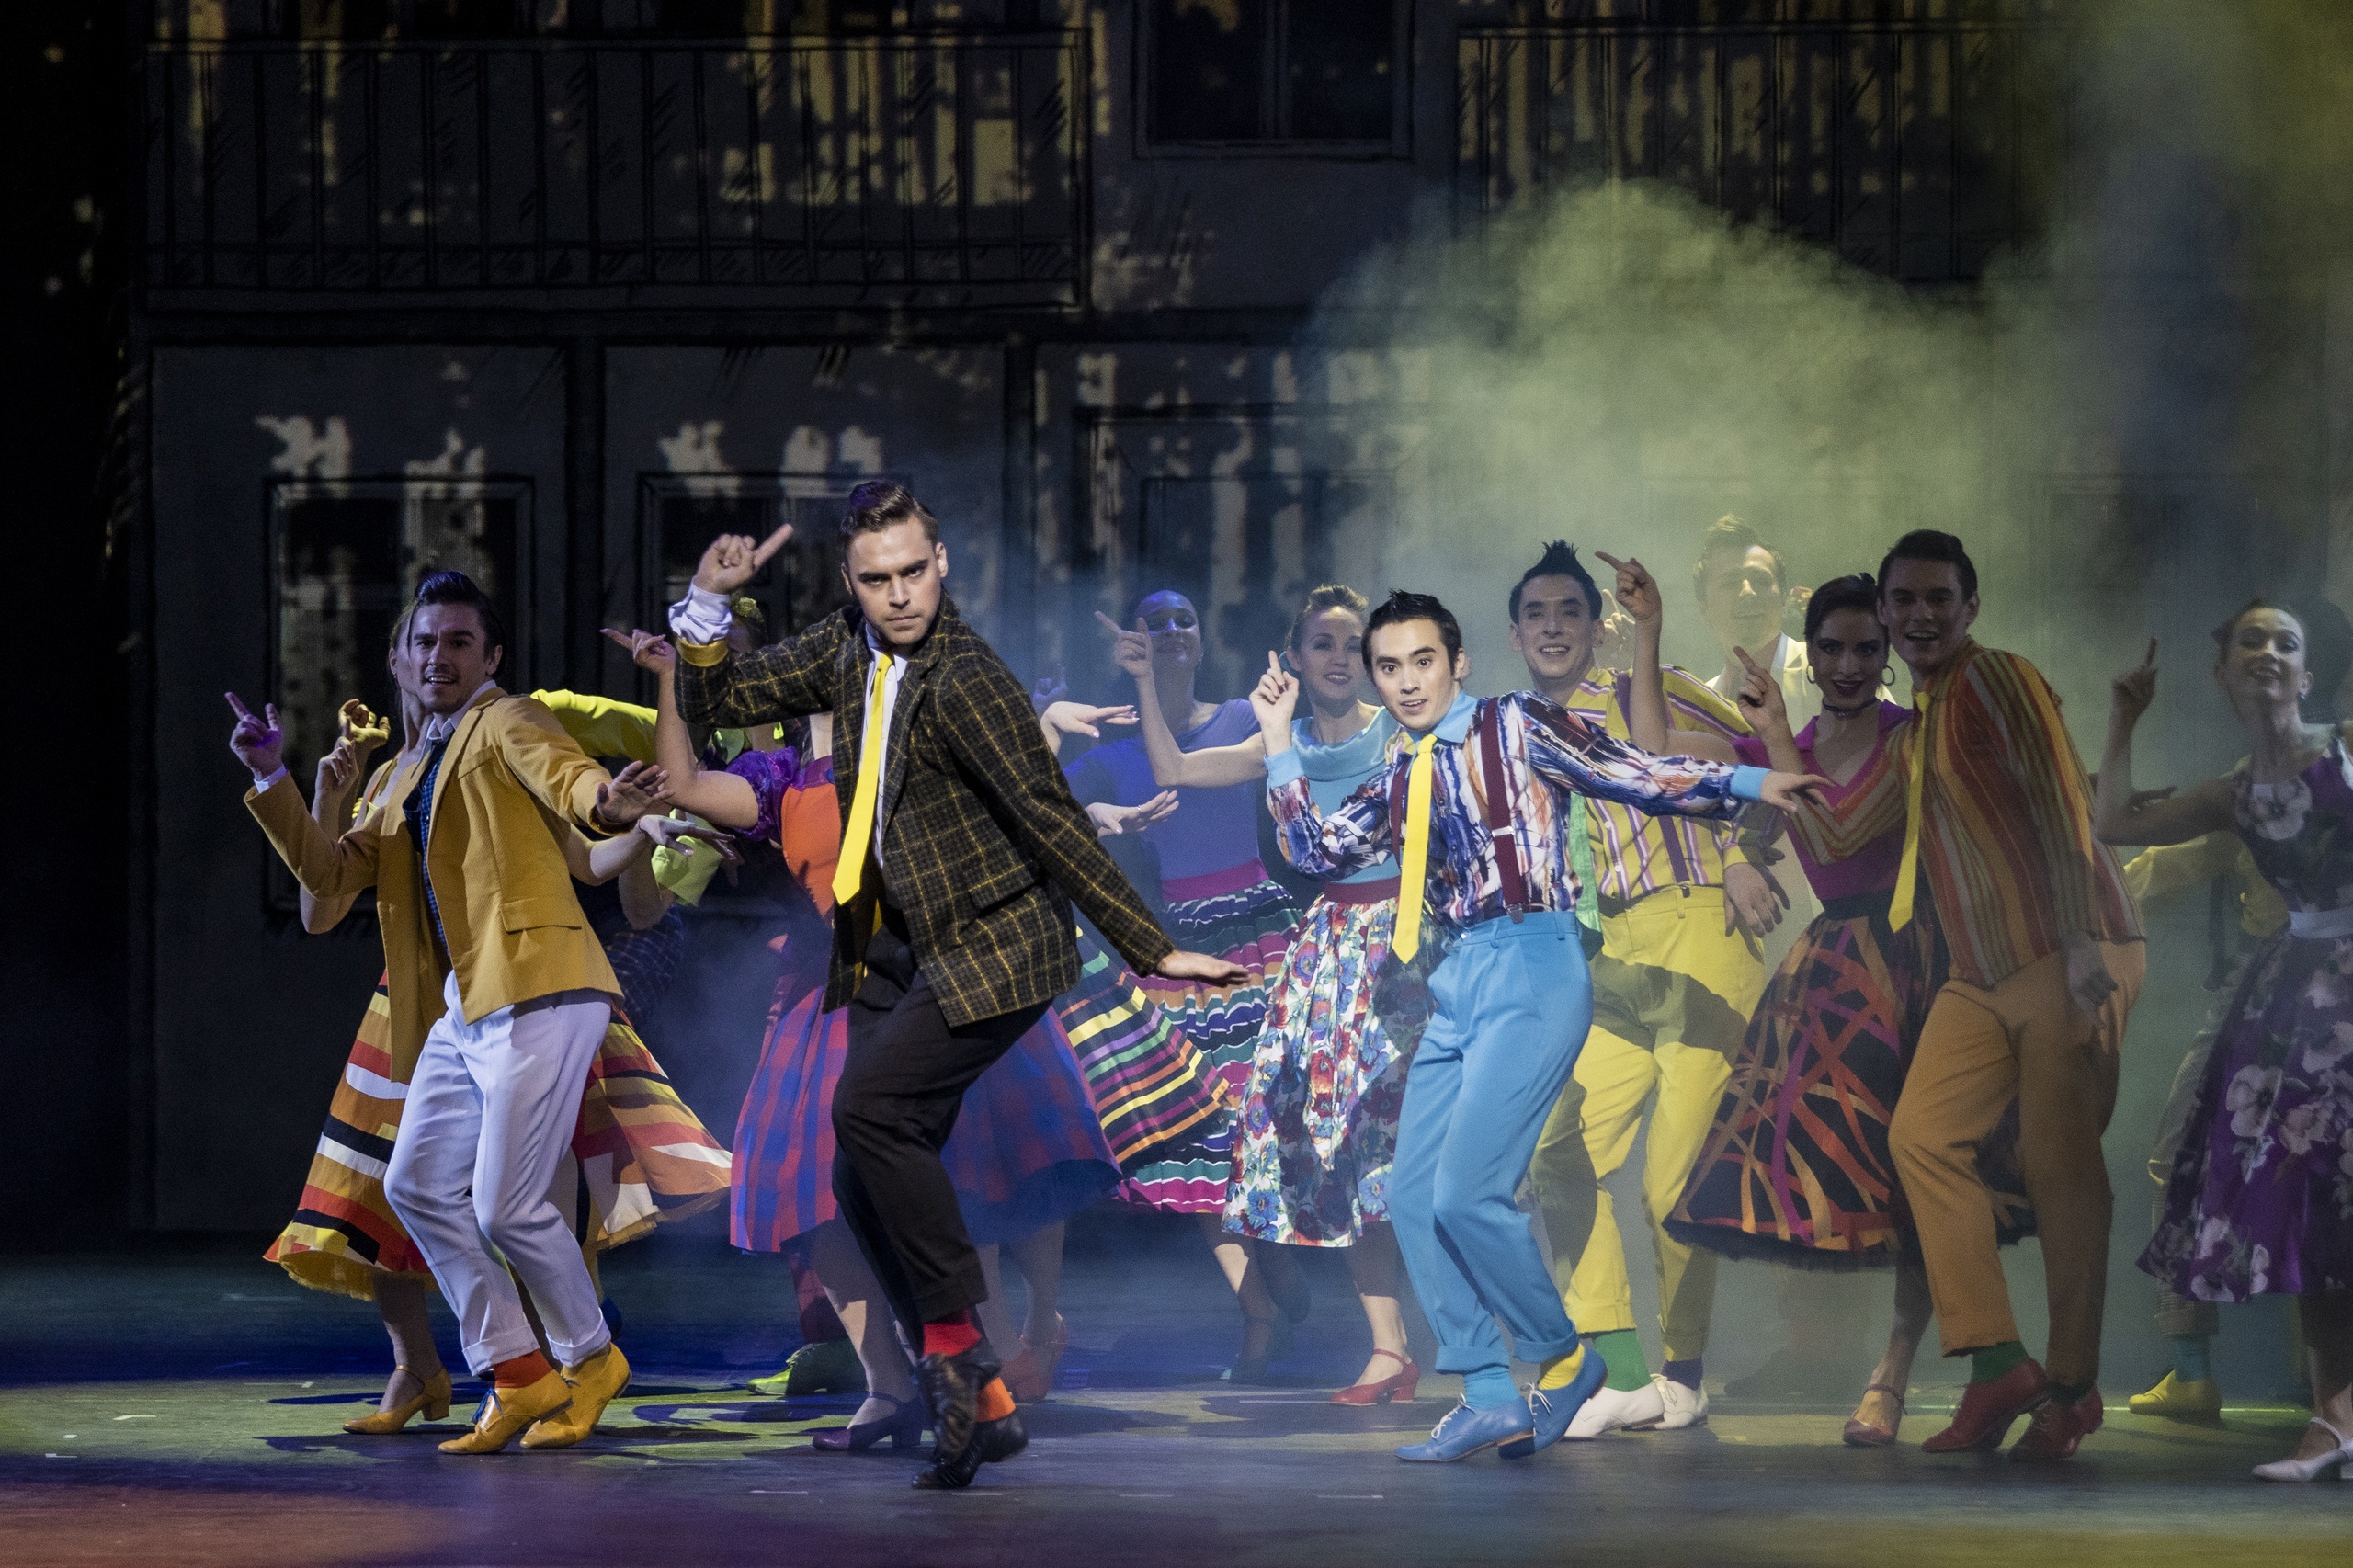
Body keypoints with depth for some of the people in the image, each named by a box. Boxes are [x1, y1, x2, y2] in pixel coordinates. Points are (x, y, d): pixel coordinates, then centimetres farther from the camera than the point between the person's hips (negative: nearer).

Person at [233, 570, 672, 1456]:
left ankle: (589, 1359, 13)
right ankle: (517, 1375, 13)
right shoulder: (416, 774, 23)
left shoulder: (505, 723, -1)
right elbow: (333, 871, 22)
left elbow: (562, 775, -23)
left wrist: (606, 802, -47)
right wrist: (272, 782, 11)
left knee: (505, 1207, -10)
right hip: (463, 1009, 9)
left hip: (538, 993, -9)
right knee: (417, 1186, 6)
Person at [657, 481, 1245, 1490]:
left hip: (987, 945, -8)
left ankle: (954, 1338, -12)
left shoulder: (964, 680, -19)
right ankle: (979, 1403, 8)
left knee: (868, 1107, -26)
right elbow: (715, 704, 13)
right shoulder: (850, 650, 4)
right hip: (892, 948, 8)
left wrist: (1149, 950, -20)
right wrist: (707, 603, -6)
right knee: (863, 1188, 1)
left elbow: (1051, 821, -20)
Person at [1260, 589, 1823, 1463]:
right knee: (1413, 1199, 0)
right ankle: (1491, 1398, 7)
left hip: (1529, 971, -8)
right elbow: (1317, 852, 18)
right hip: (1453, 992, 8)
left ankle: (1562, 1357, 4)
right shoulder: (1400, 780, 19)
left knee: (1466, 1192, -17)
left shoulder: (1515, 726, 1)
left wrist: (1744, 784, -17)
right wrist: (1279, 742, 18)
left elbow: (1634, 775, -6)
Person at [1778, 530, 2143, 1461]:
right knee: (1922, 1134, -5)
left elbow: (2062, 807, -16)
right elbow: (1833, 835, 26)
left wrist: (2083, 947, -24)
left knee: (2059, 1159, -6)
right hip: (1981, 978, 8)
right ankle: (1996, 1363, -3)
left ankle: (2074, 1385, 4)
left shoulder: (2000, 684, -7)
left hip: (2071, 959, -8)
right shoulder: (1914, 737, 20)